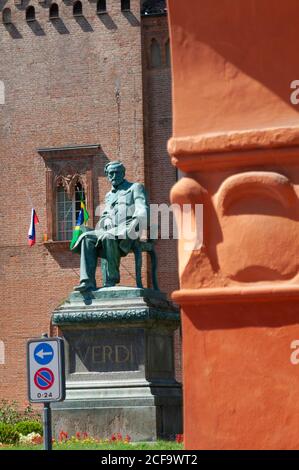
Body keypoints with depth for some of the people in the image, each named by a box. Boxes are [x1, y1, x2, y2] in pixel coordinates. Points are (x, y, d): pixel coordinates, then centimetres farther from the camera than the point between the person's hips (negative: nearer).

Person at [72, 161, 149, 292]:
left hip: (129, 231, -6)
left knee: (107, 237, -37)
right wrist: (107, 221, 2)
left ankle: (111, 281, -31)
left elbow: (142, 210, -2)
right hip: (112, 231, 6)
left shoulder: (135, 188, 13)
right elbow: (104, 216, 27)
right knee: (87, 237, -21)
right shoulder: (109, 195, 30)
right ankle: (88, 282, -34)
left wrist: (135, 222, -21)